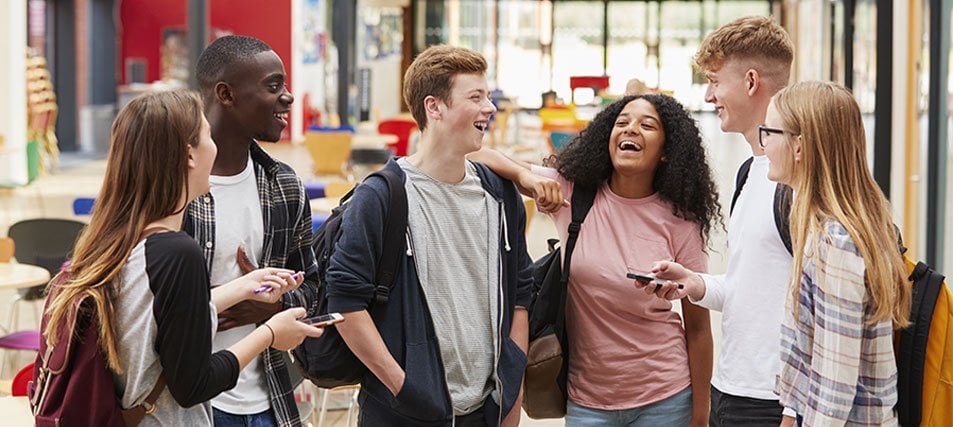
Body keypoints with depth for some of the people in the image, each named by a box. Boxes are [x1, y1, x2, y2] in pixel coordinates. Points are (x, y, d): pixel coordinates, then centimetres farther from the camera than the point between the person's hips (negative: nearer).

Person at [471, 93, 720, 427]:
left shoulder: (679, 223, -8)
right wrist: (526, 176, -24)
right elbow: (475, 156, -5)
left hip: (663, 399, -1)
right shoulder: (570, 191, -4)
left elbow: (698, 328, -3)